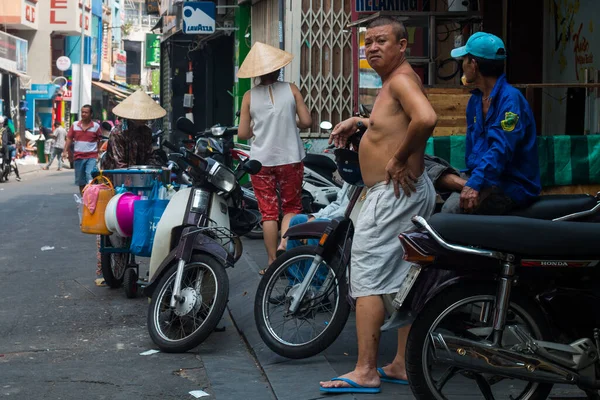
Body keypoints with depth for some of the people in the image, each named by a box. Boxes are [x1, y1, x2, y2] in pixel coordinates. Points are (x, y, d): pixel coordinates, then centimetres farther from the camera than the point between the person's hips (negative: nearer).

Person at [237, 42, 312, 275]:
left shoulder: (249, 96, -2)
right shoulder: (291, 90, -4)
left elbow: (242, 134, -2)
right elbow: (307, 121, -5)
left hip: (261, 160, 1)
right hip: (290, 158, -1)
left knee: (268, 211, 9)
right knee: (292, 206, 14)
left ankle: (272, 261, 10)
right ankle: (284, 244, -9)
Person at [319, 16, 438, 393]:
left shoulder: (401, 79, -14)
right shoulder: (398, 80, 17)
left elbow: (426, 119, -34)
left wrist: (398, 159, -24)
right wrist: (358, 121, 23)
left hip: (393, 192, -11)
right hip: (412, 192, 11)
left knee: (368, 278, -8)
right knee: (404, 281, 12)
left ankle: (365, 371, -6)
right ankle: (404, 364, 19)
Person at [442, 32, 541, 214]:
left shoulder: (511, 99, -15)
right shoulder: (475, 100, 15)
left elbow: (501, 150, -27)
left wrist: (475, 184, -37)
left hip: (512, 185, -9)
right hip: (480, 176, 9)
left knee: (453, 208, -33)